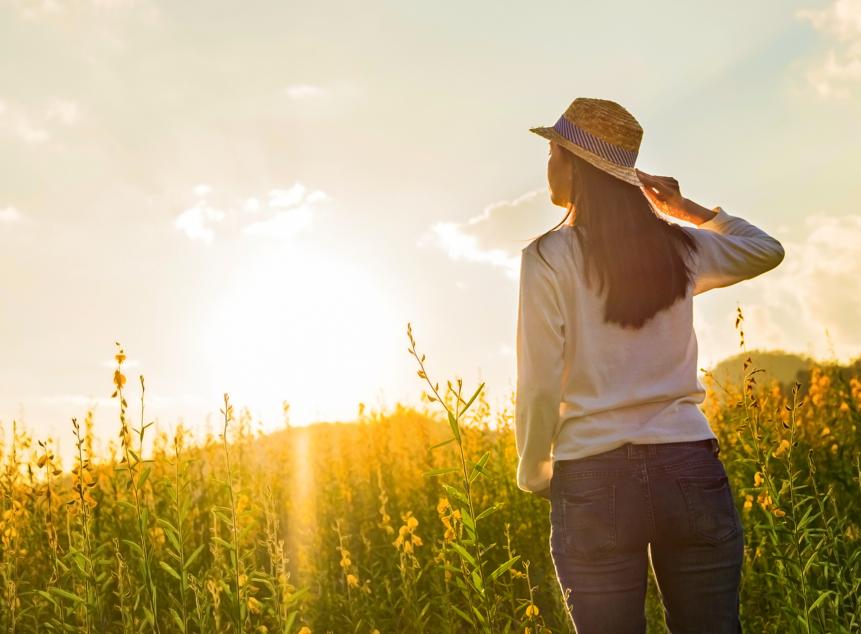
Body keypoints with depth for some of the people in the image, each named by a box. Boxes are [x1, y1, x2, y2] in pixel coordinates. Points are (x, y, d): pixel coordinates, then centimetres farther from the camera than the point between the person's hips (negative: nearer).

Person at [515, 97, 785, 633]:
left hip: (593, 478, -3)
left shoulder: (548, 257, -6)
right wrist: (685, 208, 21)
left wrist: (533, 476, 7)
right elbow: (767, 249, 25)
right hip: (689, 468, 3)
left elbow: (540, 388, -8)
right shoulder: (679, 248, 6)